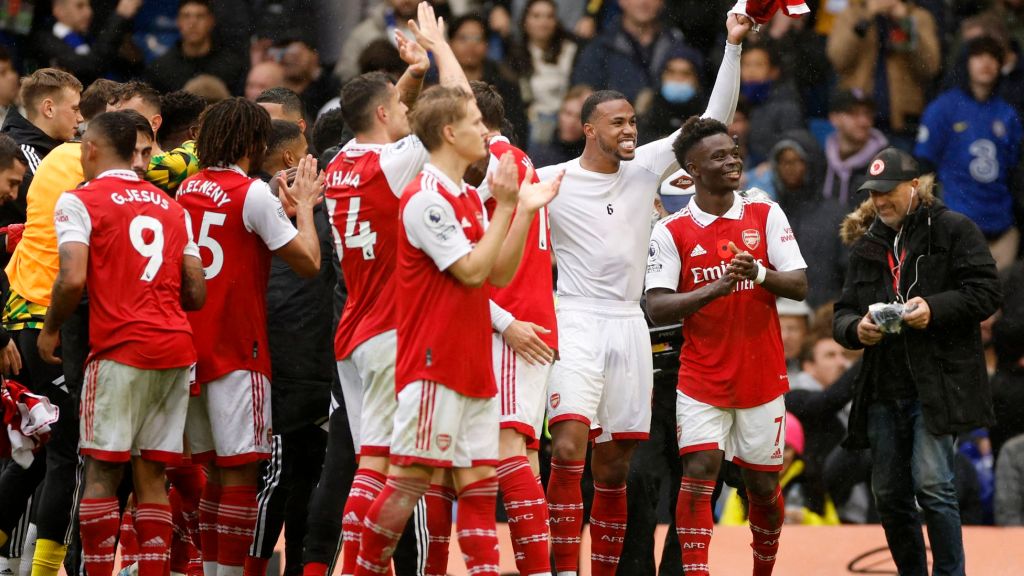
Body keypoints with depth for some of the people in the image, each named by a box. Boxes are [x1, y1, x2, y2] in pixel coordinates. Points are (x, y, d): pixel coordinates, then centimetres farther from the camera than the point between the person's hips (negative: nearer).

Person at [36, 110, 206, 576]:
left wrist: (50, 329, 1)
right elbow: (197, 293, 13)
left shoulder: (80, 201, -2)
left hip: (120, 350, -5)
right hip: (176, 349, 5)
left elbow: (73, 279, -15)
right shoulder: (171, 208, 17)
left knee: (102, 471, -1)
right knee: (152, 475, 7)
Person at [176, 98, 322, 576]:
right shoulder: (254, 193, -12)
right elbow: (308, 263, -10)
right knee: (240, 469, -5)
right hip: (237, 350, -7)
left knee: (211, 468, 14)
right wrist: (303, 205, 5)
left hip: (190, 342, 7)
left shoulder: (187, 189, 10)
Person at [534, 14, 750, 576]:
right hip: (575, 324, -4)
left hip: (629, 326, 4)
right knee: (570, 446, -20)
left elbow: (714, 120, 6)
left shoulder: (645, 166, 8)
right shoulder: (550, 181, -3)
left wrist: (733, 46, -3)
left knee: (614, 465, 8)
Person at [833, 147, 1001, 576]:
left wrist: (934, 309, -19)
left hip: (938, 382, -6)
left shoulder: (954, 230, 1)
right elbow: (842, 314, 17)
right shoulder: (866, 244, 17)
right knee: (889, 495, 6)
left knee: (931, 484, -16)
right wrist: (856, 328, -6)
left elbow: (985, 293, -5)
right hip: (883, 388, 6)